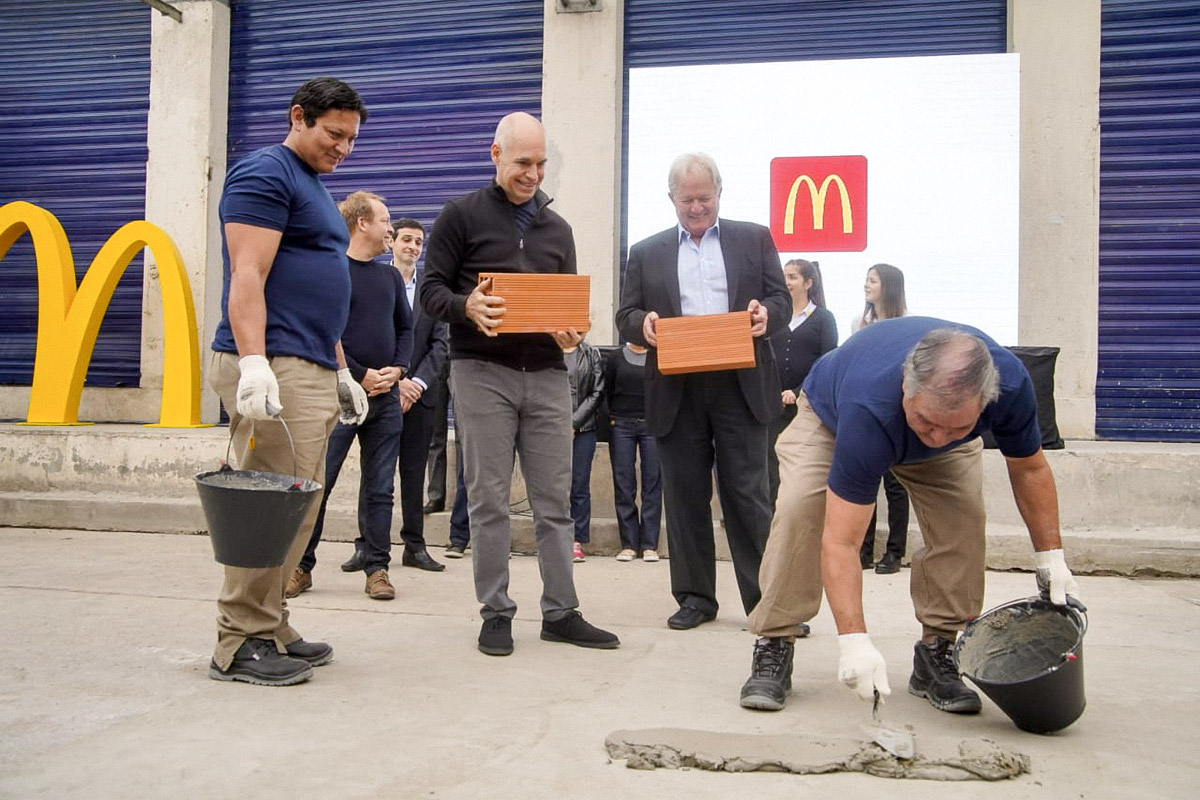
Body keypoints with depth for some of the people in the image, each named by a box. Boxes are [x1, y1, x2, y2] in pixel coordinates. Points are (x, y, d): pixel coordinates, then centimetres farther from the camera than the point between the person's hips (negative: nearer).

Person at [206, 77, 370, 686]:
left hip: (313, 372, 10)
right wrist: (254, 363, -25)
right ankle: (242, 643, -3)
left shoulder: (314, 188, 26)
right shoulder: (265, 173, -3)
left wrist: (341, 371, 25)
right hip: (273, 368, -10)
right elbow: (247, 278, -15)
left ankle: (271, 628, 15)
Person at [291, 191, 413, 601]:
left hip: (385, 397, 5)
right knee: (318, 482, -1)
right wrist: (360, 376, -12)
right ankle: (301, 565, 11)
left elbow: (406, 328, 17)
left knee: (380, 488, 6)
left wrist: (397, 369, -1)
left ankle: (377, 568, 12)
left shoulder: (390, 276, 15)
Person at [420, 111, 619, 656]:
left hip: (547, 373, 4)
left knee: (555, 499, 4)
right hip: (482, 371, -4)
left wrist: (572, 330, -3)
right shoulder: (462, 215, 5)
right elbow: (431, 290, 1)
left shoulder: (557, 228, 18)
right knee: (489, 499, 0)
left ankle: (560, 612, 11)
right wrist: (467, 307, -20)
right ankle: (496, 612, 10)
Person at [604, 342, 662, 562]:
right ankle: (628, 544, 7)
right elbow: (607, 392, 11)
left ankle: (649, 545, 4)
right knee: (623, 484, 0)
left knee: (653, 483, -1)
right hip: (622, 426, 1)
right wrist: (615, 416, 5)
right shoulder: (616, 358, 9)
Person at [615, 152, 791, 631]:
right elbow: (626, 315, 10)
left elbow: (782, 300, 8)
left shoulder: (754, 239, 12)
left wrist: (766, 313, -15)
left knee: (748, 494, -1)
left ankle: (765, 598, 6)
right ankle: (695, 597, 17)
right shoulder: (646, 253, 15)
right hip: (676, 392, 2)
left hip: (740, 387, -2)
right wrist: (642, 323, -14)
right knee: (685, 497, 6)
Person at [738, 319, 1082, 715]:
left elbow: (1029, 468, -13)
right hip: (830, 414, -3)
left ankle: (937, 653, -3)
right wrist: (854, 641, -52)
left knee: (963, 515, -20)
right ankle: (773, 647, -12)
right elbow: (839, 542, -45)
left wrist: (1051, 558, -14)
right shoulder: (867, 411, -48)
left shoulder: (1010, 383, -36)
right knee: (798, 508, -26)